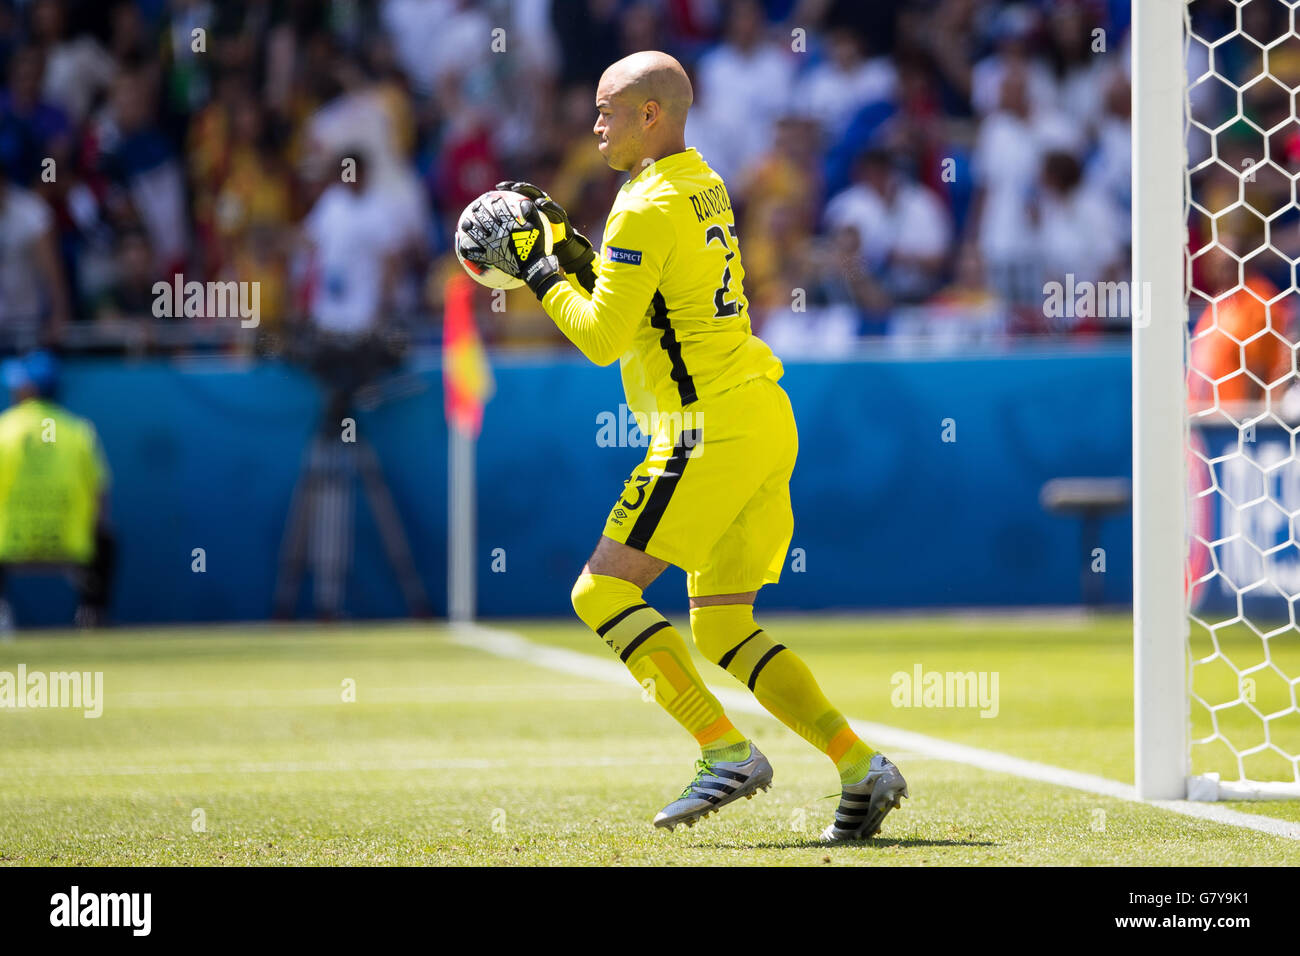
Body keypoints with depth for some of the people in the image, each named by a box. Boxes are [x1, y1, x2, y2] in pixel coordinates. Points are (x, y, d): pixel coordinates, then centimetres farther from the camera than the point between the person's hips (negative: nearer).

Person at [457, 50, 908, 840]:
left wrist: (539, 271, 0)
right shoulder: (707, 189, 17)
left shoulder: (649, 208, -12)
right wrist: (570, 246, 18)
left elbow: (602, 337, -13)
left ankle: (728, 753, -14)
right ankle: (863, 768, 3)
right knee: (726, 632, 12)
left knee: (602, 592, -7)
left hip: (712, 430, -9)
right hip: (766, 421, 9)